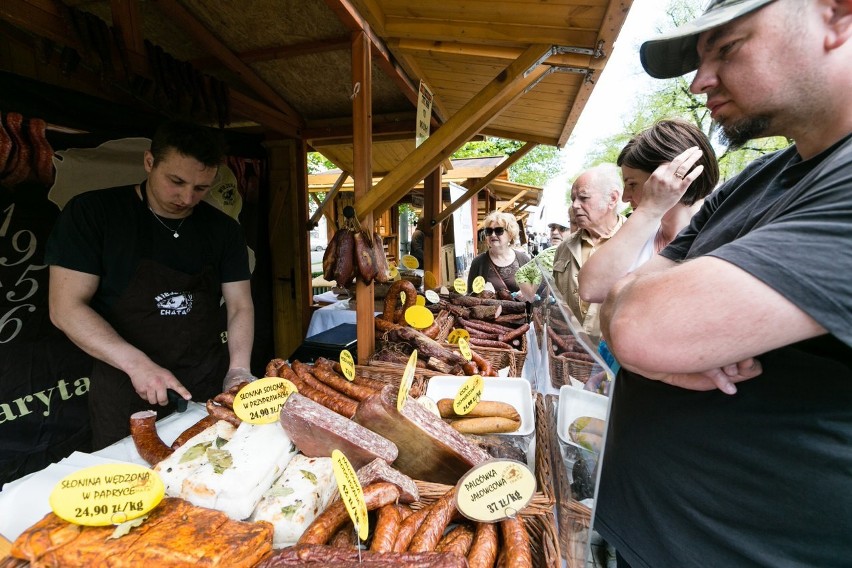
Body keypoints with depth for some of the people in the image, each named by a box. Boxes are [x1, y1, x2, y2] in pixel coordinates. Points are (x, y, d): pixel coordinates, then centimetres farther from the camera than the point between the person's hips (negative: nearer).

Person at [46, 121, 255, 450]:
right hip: (126, 395, -2)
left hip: (209, 388, 3)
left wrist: (239, 369, -13)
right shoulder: (91, 212, -6)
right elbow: (65, 308, -10)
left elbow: (240, 306, 1)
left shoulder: (223, 229, 2)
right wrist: (136, 363, -23)